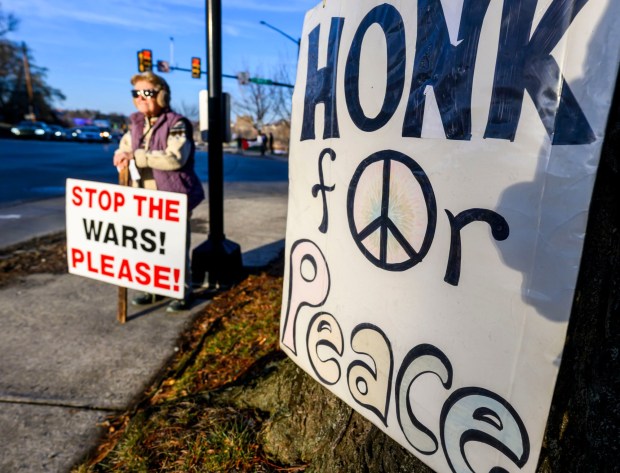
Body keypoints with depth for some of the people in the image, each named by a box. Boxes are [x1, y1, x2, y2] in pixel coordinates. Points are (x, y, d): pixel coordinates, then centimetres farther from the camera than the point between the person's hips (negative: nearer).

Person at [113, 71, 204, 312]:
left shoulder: (176, 123, -12)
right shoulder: (136, 123, 12)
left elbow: (175, 158, -26)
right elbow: (125, 145, 24)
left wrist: (136, 156, -23)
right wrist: (123, 156, -2)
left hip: (174, 197, -7)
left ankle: (183, 292, 15)